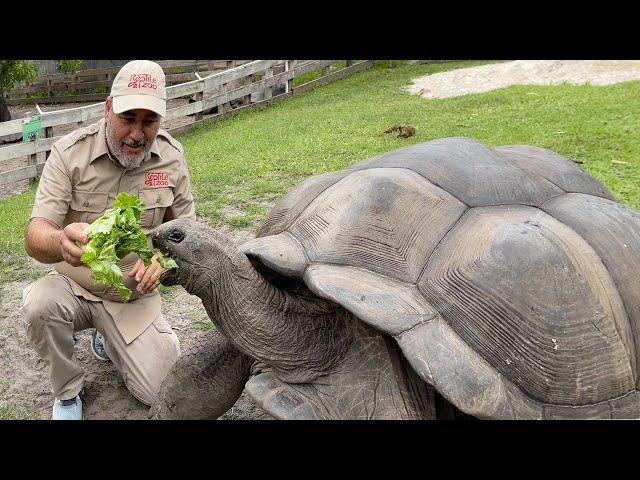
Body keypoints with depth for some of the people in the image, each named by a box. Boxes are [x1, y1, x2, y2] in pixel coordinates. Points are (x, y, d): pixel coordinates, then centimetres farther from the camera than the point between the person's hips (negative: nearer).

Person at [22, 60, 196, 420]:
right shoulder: (70, 153, -16)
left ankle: (109, 342, 26)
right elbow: (36, 237, -23)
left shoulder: (172, 155, -8)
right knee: (40, 304, -35)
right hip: (73, 287, -1)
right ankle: (68, 391, -3)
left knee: (163, 395, -7)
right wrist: (62, 242, -48)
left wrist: (161, 258, -20)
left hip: (134, 296, 2)